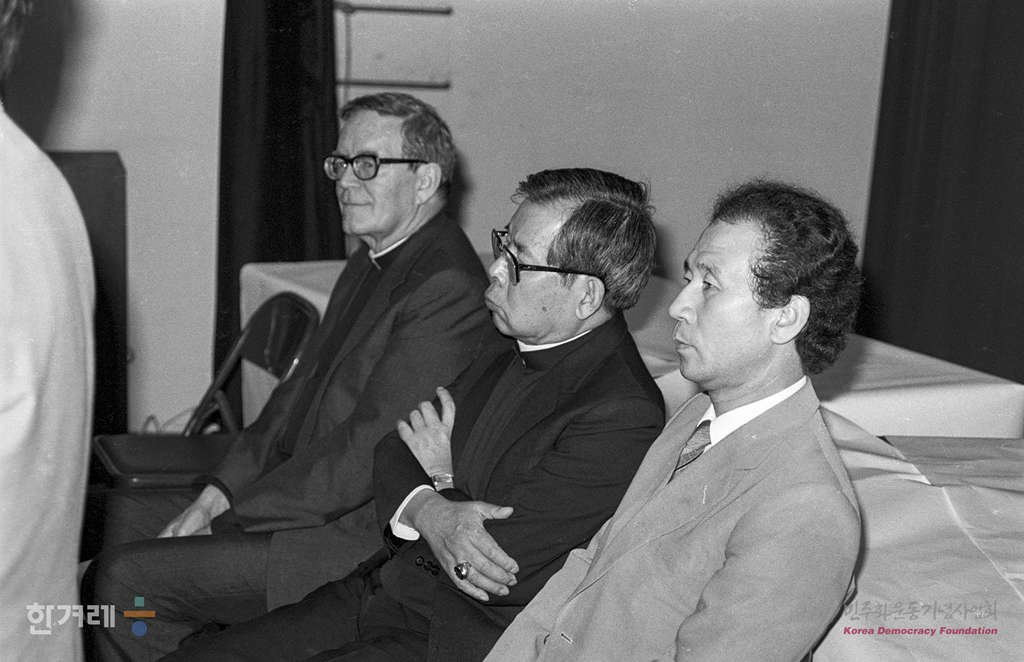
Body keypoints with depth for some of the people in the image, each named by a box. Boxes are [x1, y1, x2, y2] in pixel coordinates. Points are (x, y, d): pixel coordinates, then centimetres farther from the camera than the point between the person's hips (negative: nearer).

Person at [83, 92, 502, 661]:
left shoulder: (448, 289, -21)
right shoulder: (372, 263, 13)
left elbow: (366, 454, -23)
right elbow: (298, 394, 15)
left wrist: (222, 520, -16)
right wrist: (216, 494, 3)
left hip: (362, 538, -10)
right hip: (310, 499, 10)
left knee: (125, 577, -14)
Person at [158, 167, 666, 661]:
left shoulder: (622, 419, -20)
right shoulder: (510, 361, 8)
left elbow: (496, 573, -23)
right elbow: (393, 451, 9)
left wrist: (442, 480, -3)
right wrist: (429, 511, -15)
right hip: (378, 592, 8)